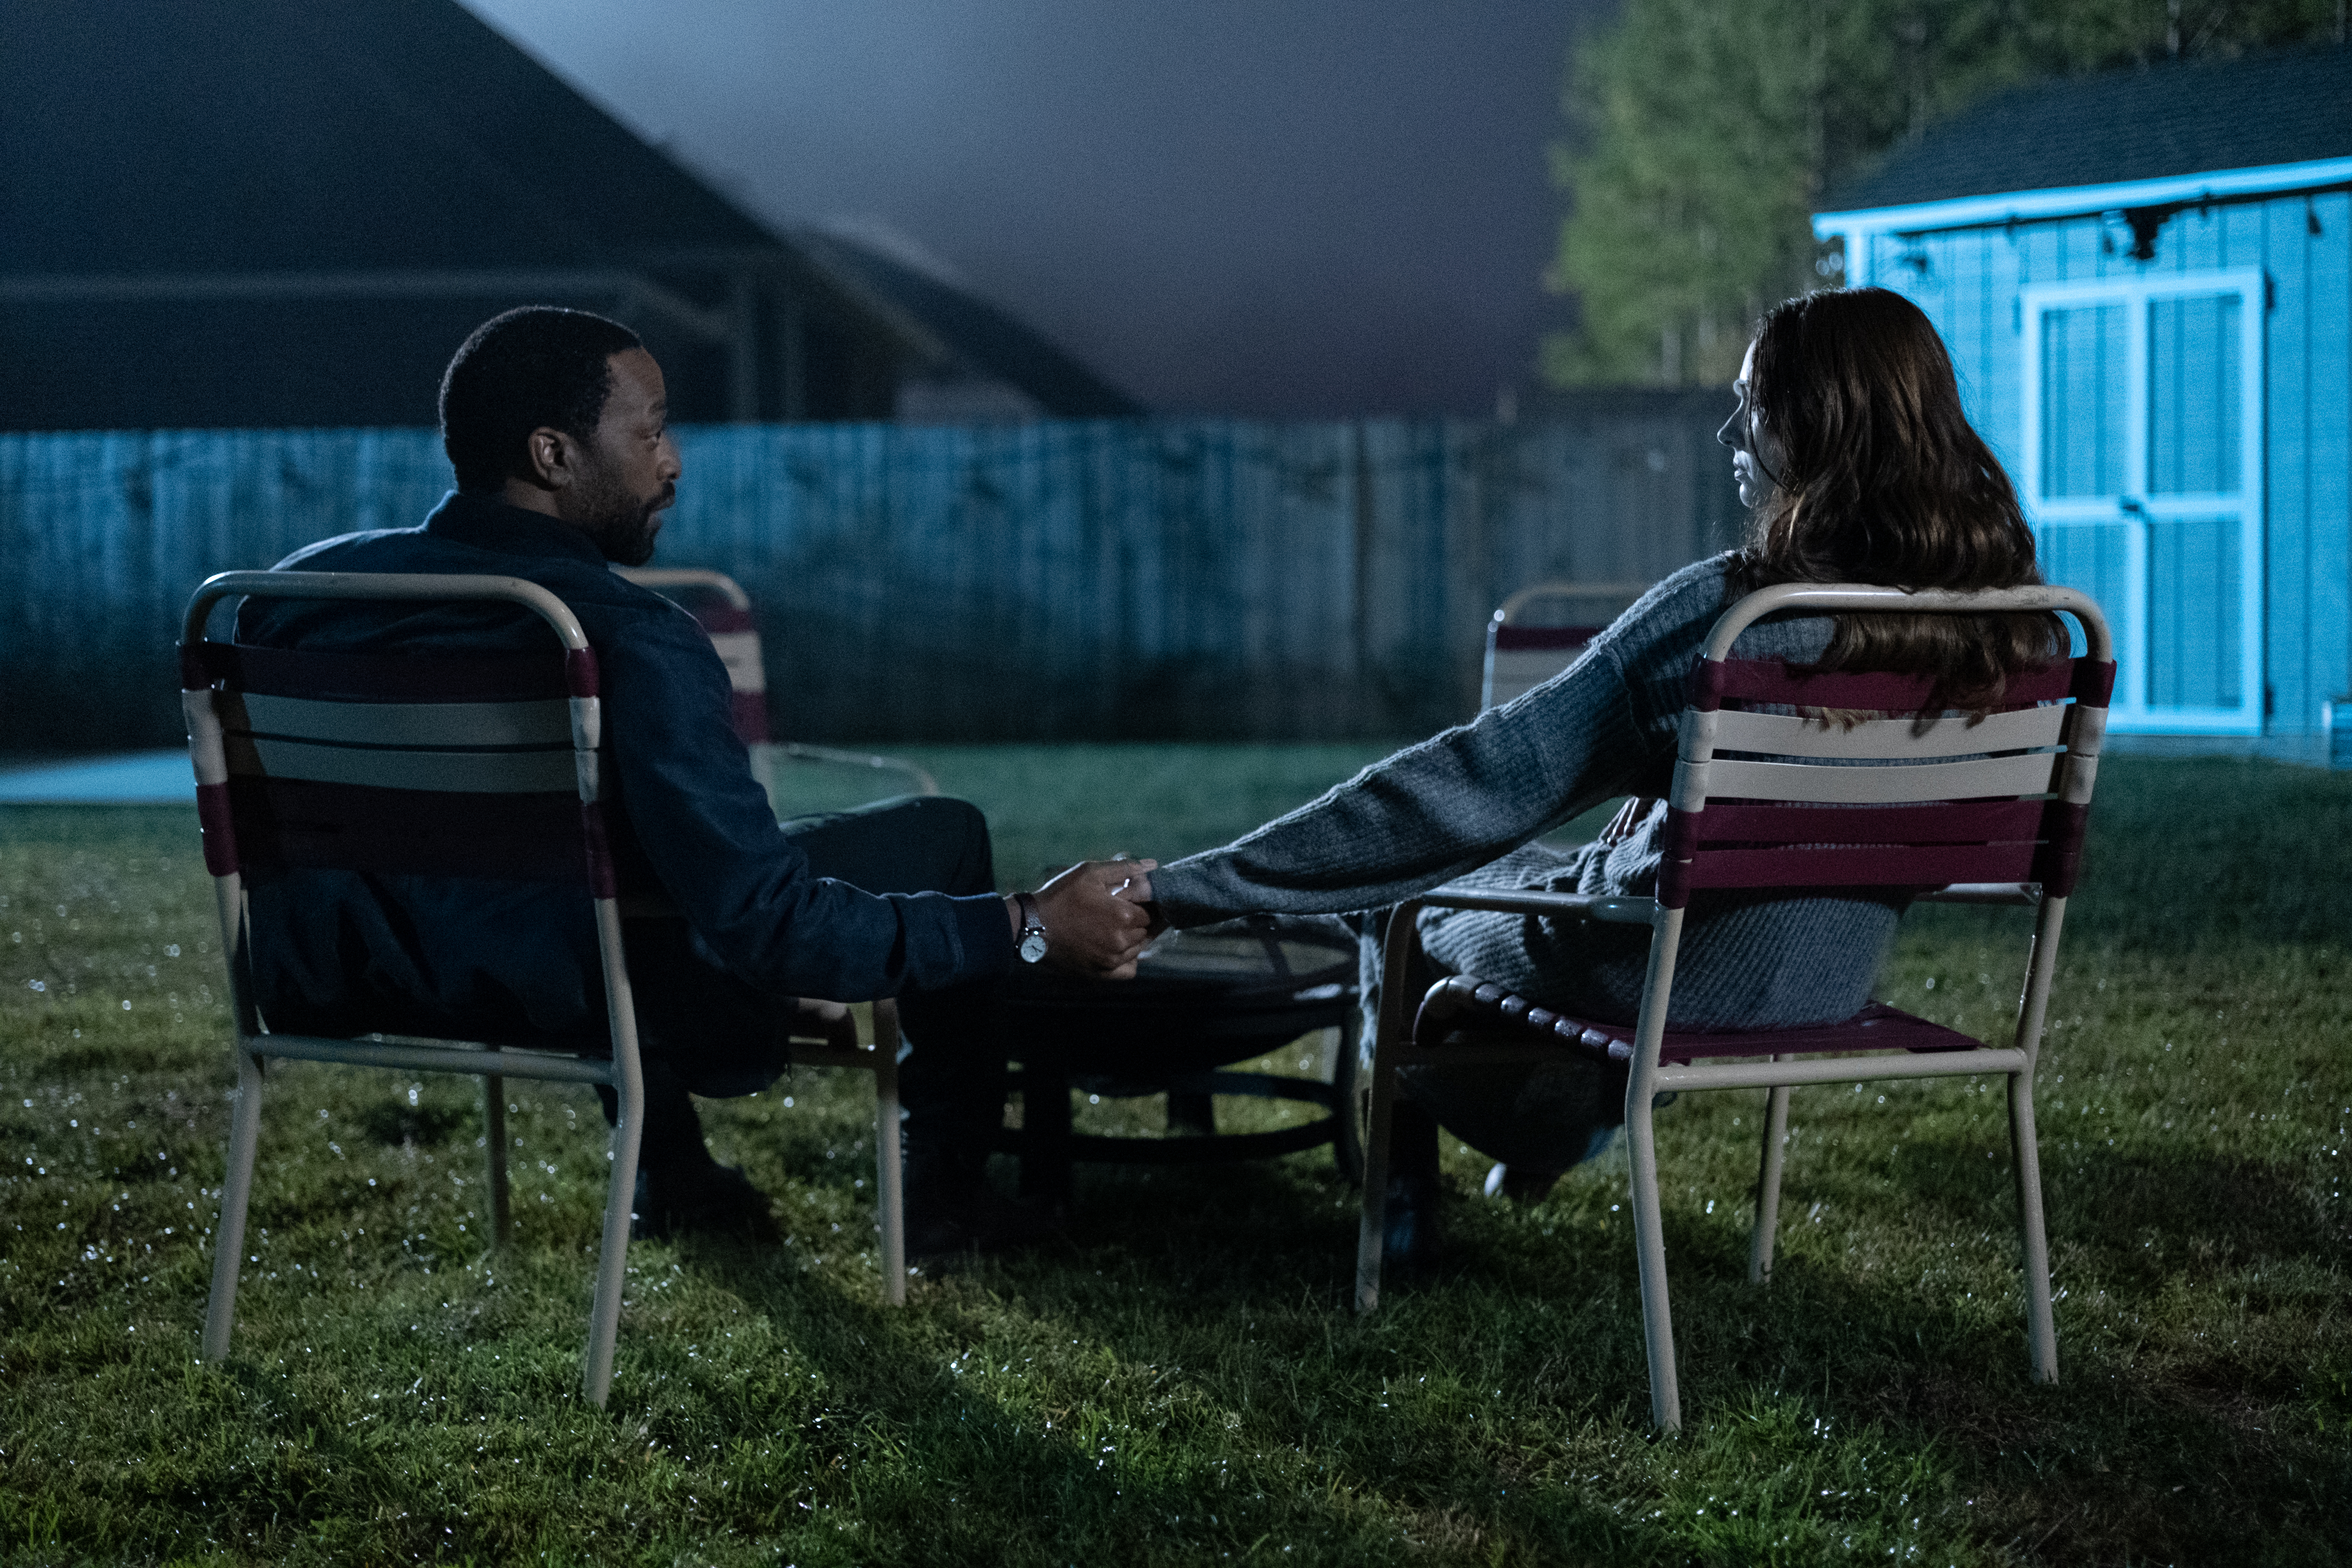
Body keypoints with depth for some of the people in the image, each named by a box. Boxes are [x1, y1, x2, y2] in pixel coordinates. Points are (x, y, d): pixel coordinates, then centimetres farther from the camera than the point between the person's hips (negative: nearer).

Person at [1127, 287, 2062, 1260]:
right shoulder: (2022, 626, -13)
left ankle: (1401, 1204, 42)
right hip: (1837, 992, 6)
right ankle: (1561, 1137, 56)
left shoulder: (1719, 613, -30)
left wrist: (1183, 888, -26)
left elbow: (1479, 785, -29)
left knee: (1402, 897, 24)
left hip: (1670, 979, -6)